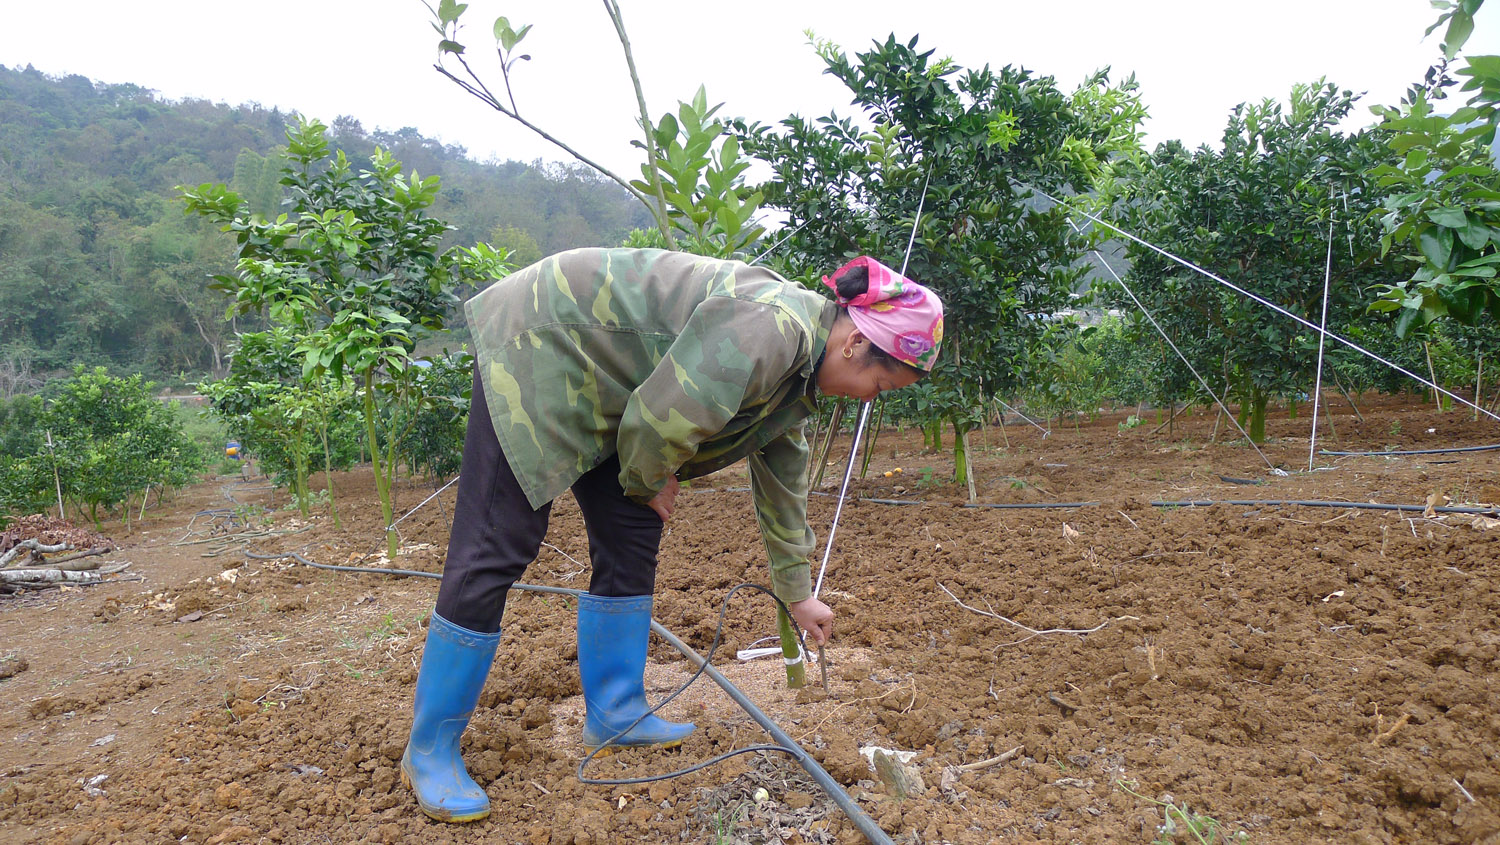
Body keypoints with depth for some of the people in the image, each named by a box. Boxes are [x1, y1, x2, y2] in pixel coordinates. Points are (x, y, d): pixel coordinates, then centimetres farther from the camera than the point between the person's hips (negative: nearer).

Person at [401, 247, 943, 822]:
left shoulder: (799, 367, 5)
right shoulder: (768, 328, -28)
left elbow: (782, 478, 14)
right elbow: (657, 421, -29)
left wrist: (797, 594, 20)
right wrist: (648, 483, -6)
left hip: (597, 384, 10)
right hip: (538, 348, -9)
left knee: (632, 538, 6)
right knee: (497, 549, -8)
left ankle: (614, 714, 19)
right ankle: (429, 750, 5)